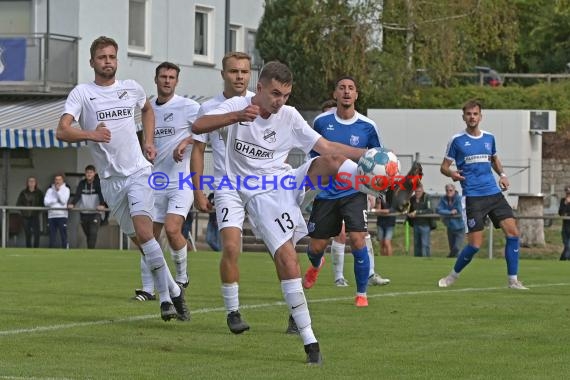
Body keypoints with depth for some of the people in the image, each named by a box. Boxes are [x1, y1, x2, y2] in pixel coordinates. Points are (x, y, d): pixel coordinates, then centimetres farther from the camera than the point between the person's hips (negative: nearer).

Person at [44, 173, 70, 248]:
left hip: (62, 215, -3)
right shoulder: (50, 190, 11)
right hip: (51, 216, 3)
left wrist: (58, 191, -9)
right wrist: (57, 200, -7)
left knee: (64, 236, -6)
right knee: (52, 237, 3)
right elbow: (46, 202, 0)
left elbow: (64, 201, -8)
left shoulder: (66, 189, 5)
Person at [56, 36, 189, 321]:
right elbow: (62, 131, -17)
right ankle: (172, 290, 16)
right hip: (110, 179, 1)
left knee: (143, 231, -19)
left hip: (139, 171, 0)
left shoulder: (131, 88, 6)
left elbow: (147, 109, 30)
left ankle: (167, 294, -15)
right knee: (138, 239, 4)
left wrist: (149, 141, 16)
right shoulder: (82, 93, -4)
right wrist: (90, 134, -35)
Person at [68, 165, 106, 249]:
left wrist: (101, 205, -37)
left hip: (95, 213, -4)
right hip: (84, 213, 4)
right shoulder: (82, 183, 7)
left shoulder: (98, 183, -3)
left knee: (93, 233, -16)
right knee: (87, 235, 11)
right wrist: (72, 204, -24)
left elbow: (101, 194, -17)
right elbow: (77, 195, -4)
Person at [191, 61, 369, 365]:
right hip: (259, 195, -4)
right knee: (286, 258, -18)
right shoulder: (237, 106, -5)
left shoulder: (290, 117, 3)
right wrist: (236, 117, -36)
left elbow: (328, 148, 2)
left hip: (289, 182, 4)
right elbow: (198, 126, -20)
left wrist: (366, 154, -13)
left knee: (329, 162, -27)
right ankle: (310, 342, -17)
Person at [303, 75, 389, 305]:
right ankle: (316, 265, 47)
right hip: (325, 193, 2)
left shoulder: (367, 127, -5)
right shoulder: (322, 122, -1)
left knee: (358, 239, -18)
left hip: (354, 193, -2)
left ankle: (361, 294, -2)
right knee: (317, 245, 7)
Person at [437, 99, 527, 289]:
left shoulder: (489, 138, 12)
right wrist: (451, 173, -19)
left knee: (512, 232, -9)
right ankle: (453, 275, 14)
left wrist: (502, 175, 11)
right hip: (473, 197, -4)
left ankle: (513, 280, 1)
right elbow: (444, 167, 4)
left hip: (494, 193, 4)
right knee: (475, 244, -10)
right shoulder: (457, 140, 0)